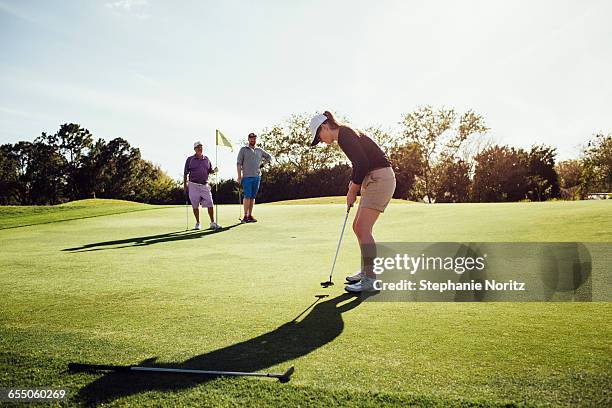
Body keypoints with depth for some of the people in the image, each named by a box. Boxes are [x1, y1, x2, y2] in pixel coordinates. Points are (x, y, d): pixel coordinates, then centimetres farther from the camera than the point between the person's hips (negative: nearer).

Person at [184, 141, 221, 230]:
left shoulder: (206, 159, 12)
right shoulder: (190, 159, 3)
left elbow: (210, 171, 17)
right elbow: (185, 173, 5)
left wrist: (214, 171, -6)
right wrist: (185, 185, 0)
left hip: (205, 185, 2)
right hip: (193, 185, -2)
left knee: (210, 204, -5)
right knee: (195, 205, 4)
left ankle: (213, 223, 2)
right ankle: (198, 223, 16)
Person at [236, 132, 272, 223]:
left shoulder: (260, 150, 14)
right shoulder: (243, 149, 4)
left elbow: (269, 157, 29)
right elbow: (238, 163, -1)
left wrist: (262, 163, 14)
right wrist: (239, 176, -9)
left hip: (257, 177, 4)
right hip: (247, 177, -4)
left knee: (253, 197, 6)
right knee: (247, 196, -9)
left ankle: (250, 215, 10)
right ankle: (245, 216, -5)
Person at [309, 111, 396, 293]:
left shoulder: (344, 135, -13)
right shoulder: (346, 134, 18)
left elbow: (362, 164, -21)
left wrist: (352, 192, -10)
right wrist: (351, 188, 16)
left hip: (380, 178, -10)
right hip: (374, 180, 10)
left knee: (363, 228, -14)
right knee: (358, 227, 13)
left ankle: (370, 280, -12)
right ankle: (366, 271, 24)